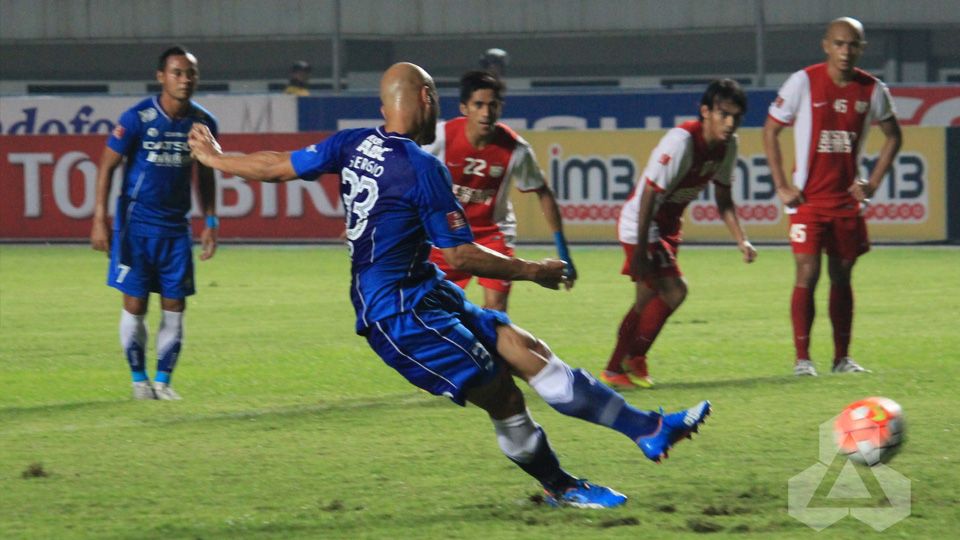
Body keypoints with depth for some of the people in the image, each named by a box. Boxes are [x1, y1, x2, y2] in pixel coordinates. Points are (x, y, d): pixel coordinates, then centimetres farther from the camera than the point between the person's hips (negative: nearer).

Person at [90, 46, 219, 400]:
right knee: (135, 305, -2)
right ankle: (139, 379, 12)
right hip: (136, 222, -3)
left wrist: (210, 222, 10)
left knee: (174, 305, 2)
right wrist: (100, 219, -10)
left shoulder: (203, 122, -2)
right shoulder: (137, 119, -13)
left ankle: (163, 380, 13)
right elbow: (108, 165, -6)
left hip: (176, 225, 3)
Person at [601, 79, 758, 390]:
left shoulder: (727, 145, -3)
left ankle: (614, 370, 22)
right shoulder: (681, 142, -28)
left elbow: (723, 199, 10)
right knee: (673, 290, -18)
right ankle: (635, 357, -2)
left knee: (648, 300, 13)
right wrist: (640, 250, -27)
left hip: (668, 226, 9)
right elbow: (649, 195, -26)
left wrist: (742, 241, -1)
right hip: (640, 225, -9)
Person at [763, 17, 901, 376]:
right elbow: (770, 130, -2)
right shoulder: (804, 83, -9)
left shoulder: (872, 90, 0)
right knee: (807, 274, -9)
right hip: (808, 198, -3)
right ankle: (802, 358, -4)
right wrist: (782, 186, -7)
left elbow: (892, 136, 14)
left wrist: (872, 184, 4)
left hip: (847, 199, 3)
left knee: (842, 276, 9)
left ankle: (842, 357, 16)